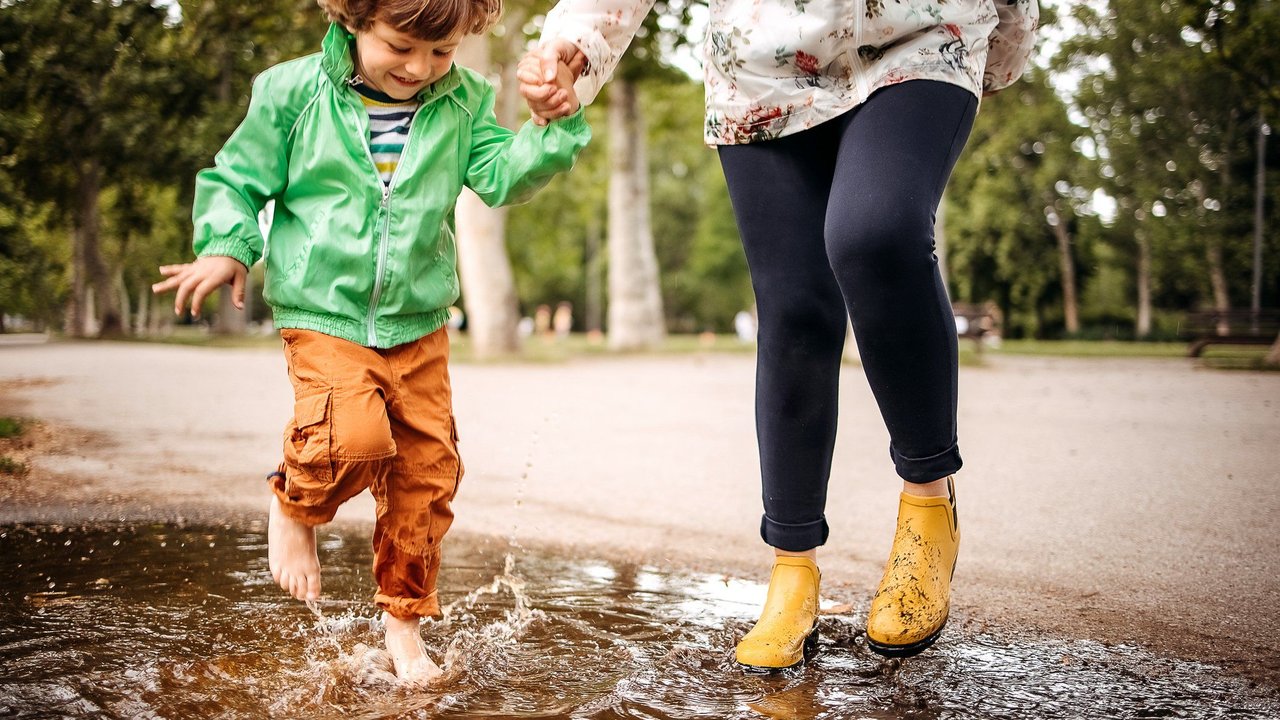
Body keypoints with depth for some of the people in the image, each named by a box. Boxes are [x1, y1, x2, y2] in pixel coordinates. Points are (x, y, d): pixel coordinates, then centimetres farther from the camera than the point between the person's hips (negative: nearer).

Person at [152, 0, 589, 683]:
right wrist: (226, 247, -11)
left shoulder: (462, 103, 4)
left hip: (419, 324, 4)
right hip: (325, 317, -3)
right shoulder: (294, 91, -3)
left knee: (427, 467, 4)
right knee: (355, 436, -27)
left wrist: (557, 124, -17)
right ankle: (294, 504, 10)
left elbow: (502, 174, -5)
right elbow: (238, 177, 4)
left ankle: (402, 617, 25)